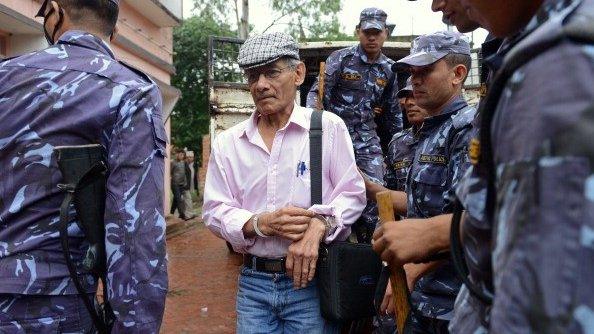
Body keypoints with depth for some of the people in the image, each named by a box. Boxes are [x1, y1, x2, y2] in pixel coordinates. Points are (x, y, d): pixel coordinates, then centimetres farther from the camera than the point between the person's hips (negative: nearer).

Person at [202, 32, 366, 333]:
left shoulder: (329, 127, -1)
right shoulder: (227, 142, 5)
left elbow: (352, 193, -2)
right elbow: (215, 210, 2)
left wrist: (319, 224, -20)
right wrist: (262, 224, -16)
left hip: (311, 278, -1)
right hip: (253, 282, 2)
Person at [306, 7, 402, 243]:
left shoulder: (389, 69, 9)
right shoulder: (340, 59, -4)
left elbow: (392, 110, 18)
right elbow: (317, 93, -8)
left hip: (367, 137, 3)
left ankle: (368, 244, 10)